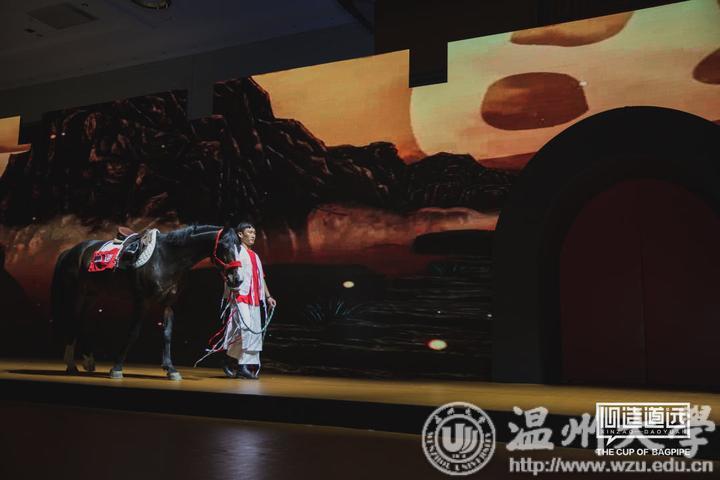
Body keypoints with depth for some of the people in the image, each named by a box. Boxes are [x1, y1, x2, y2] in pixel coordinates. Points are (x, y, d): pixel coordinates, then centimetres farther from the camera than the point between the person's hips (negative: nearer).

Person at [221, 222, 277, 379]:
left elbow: (261, 278, 25)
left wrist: (268, 297, 19)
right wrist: (235, 290, -27)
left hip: (254, 299, 8)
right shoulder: (236, 251, 1)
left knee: (255, 332, 4)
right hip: (240, 296, -8)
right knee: (245, 327, -20)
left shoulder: (255, 256, 24)